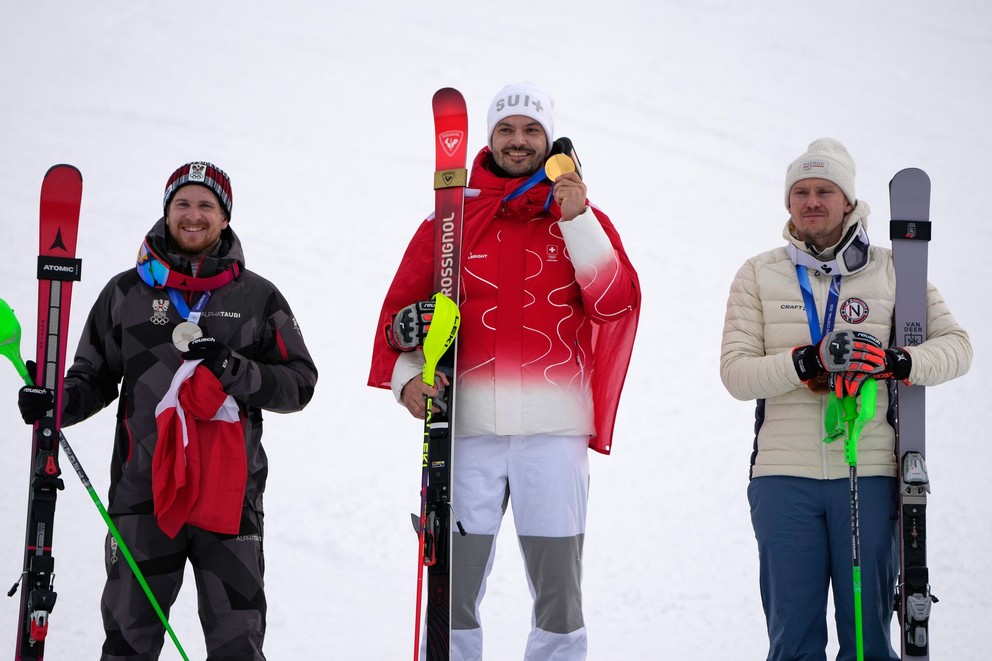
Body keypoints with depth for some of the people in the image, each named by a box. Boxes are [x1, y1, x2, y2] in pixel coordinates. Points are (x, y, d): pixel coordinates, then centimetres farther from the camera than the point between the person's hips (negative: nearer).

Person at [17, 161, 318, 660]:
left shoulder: (257, 297, 8)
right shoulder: (127, 292, 10)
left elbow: (299, 383, 5)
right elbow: (94, 377, 15)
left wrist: (235, 371, -11)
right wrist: (54, 404, -5)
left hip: (230, 495, 0)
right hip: (143, 492, 1)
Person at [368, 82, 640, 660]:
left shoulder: (584, 221, 10)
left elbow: (618, 302, -5)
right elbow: (402, 307, 10)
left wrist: (578, 221, -12)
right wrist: (407, 375, -6)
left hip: (555, 426, 0)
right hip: (468, 425, 0)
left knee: (558, 593, 3)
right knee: (453, 589, 1)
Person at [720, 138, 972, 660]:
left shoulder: (892, 270, 8)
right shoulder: (759, 275, 9)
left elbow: (955, 346, 4)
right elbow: (736, 373, 0)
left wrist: (895, 361, -15)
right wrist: (809, 362, -17)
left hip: (869, 476, 0)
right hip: (784, 479, 0)